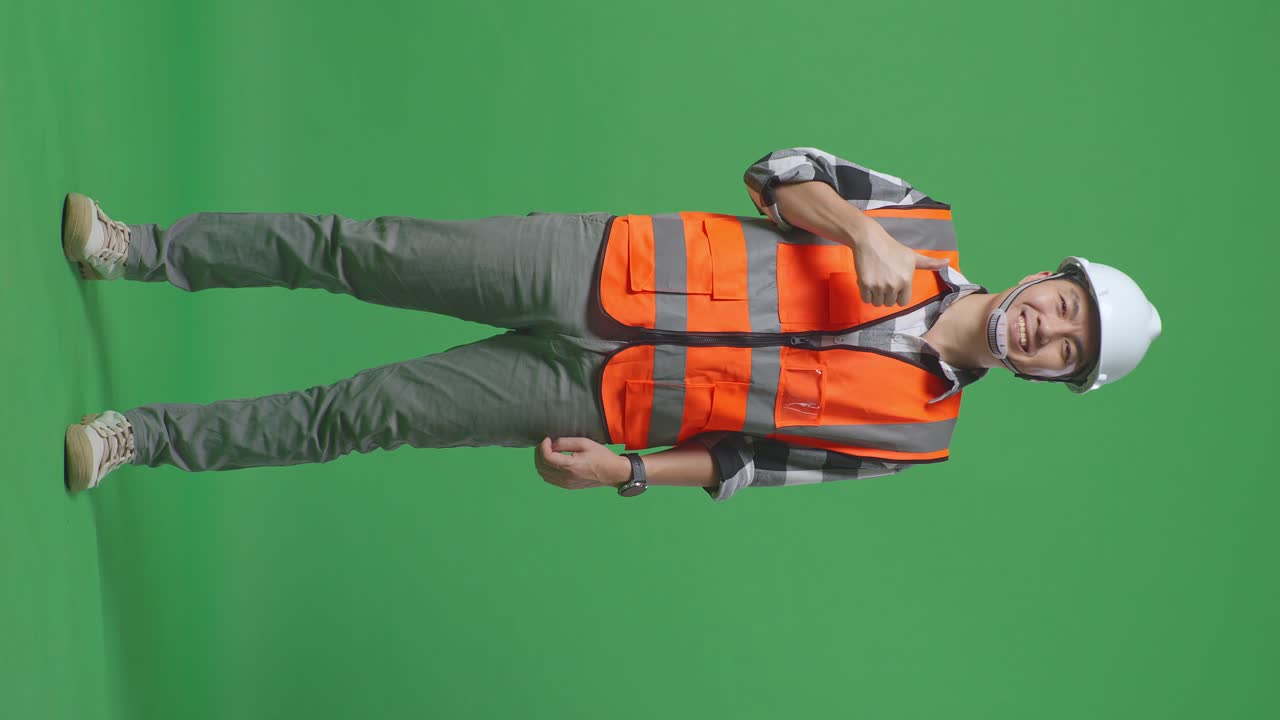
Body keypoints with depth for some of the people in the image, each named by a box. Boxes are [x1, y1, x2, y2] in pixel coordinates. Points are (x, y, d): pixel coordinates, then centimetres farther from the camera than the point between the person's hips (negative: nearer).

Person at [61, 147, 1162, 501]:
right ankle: (141, 249, 9)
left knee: (362, 415, -5)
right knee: (364, 251, -8)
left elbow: (751, 459, 2)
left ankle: (149, 437, 10)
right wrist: (861, 229, -21)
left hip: (602, 401, -1)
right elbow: (781, 173, -2)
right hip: (598, 268, 1)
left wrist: (625, 472, -9)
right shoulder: (929, 228, 2)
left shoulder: (917, 431, 1)